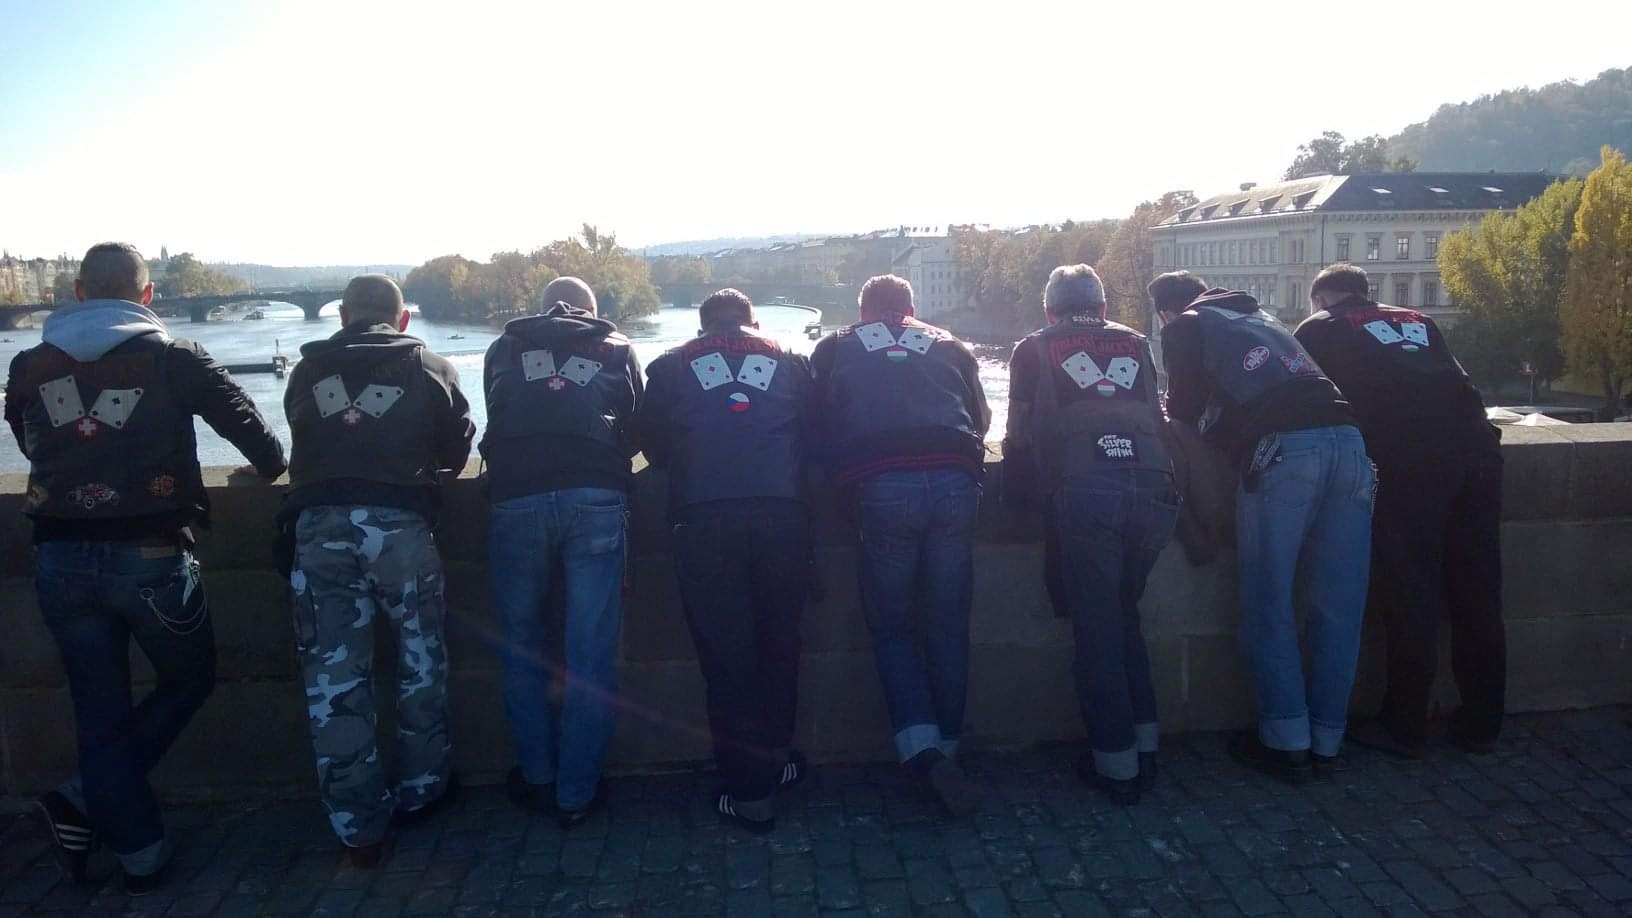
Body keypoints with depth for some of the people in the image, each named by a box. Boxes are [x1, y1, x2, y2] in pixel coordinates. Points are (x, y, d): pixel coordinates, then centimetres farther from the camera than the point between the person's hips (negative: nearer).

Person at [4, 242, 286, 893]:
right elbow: (249, 425, -2)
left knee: (100, 708, 13)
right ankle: (84, 802, 8)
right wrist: (271, 466, 20)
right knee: (188, 679, 18)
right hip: (148, 556, -4)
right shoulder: (172, 358, -4)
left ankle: (140, 853, 17)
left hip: (60, 560, 4)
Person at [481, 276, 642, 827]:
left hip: (517, 499, 1)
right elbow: (636, 428, 25)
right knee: (590, 654, 4)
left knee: (521, 645, 16)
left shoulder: (504, 349, 21)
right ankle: (577, 794, 9)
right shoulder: (616, 350, 19)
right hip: (596, 498, 0)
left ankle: (538, 780, 21)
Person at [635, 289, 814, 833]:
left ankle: (749, 792, 8)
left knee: (725, 651, 4)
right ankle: (775, 758, 30)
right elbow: (814, 436, 20)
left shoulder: (670, 368, 15)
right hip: (781, 511, 2)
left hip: (703, 517, -1)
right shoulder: (789, 362, 18)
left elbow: (653, 446, 19)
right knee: (778, 640, 16)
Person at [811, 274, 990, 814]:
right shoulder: (948, 346, 25)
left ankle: (921, 747, -6)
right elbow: (980, 419, 30)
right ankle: (946, 747, 15)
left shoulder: (834, 349, 22)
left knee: (892, 626, 9)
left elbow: (819, 424, 23)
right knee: (948, 626, 11)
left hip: (881, 487, -2)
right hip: (954, 481, 2)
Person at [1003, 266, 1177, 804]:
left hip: (1084, 494, -3)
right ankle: (1144, 748, 21)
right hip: (1154, 491, 4)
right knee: (1125, 618, 20)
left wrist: (1018, 496, 24)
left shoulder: (1034, 350, 15)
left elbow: (1021, 435, 13)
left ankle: (1116, 764, 9)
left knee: (1097, 628, 6)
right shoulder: (1134, 344, 23)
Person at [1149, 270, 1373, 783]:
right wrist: (1212, 415, 47)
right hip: (1345, 438, 6)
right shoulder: (1259, 318, 34)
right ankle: (1326, 740, 16)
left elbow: (1186, 410, 14)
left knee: (1269, 604, 3)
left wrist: (1179, 412, 36)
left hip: (1280, 450, -6)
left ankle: (1287, 743, 5)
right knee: (1336, 606, 8)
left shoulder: (1184, 328, 16)